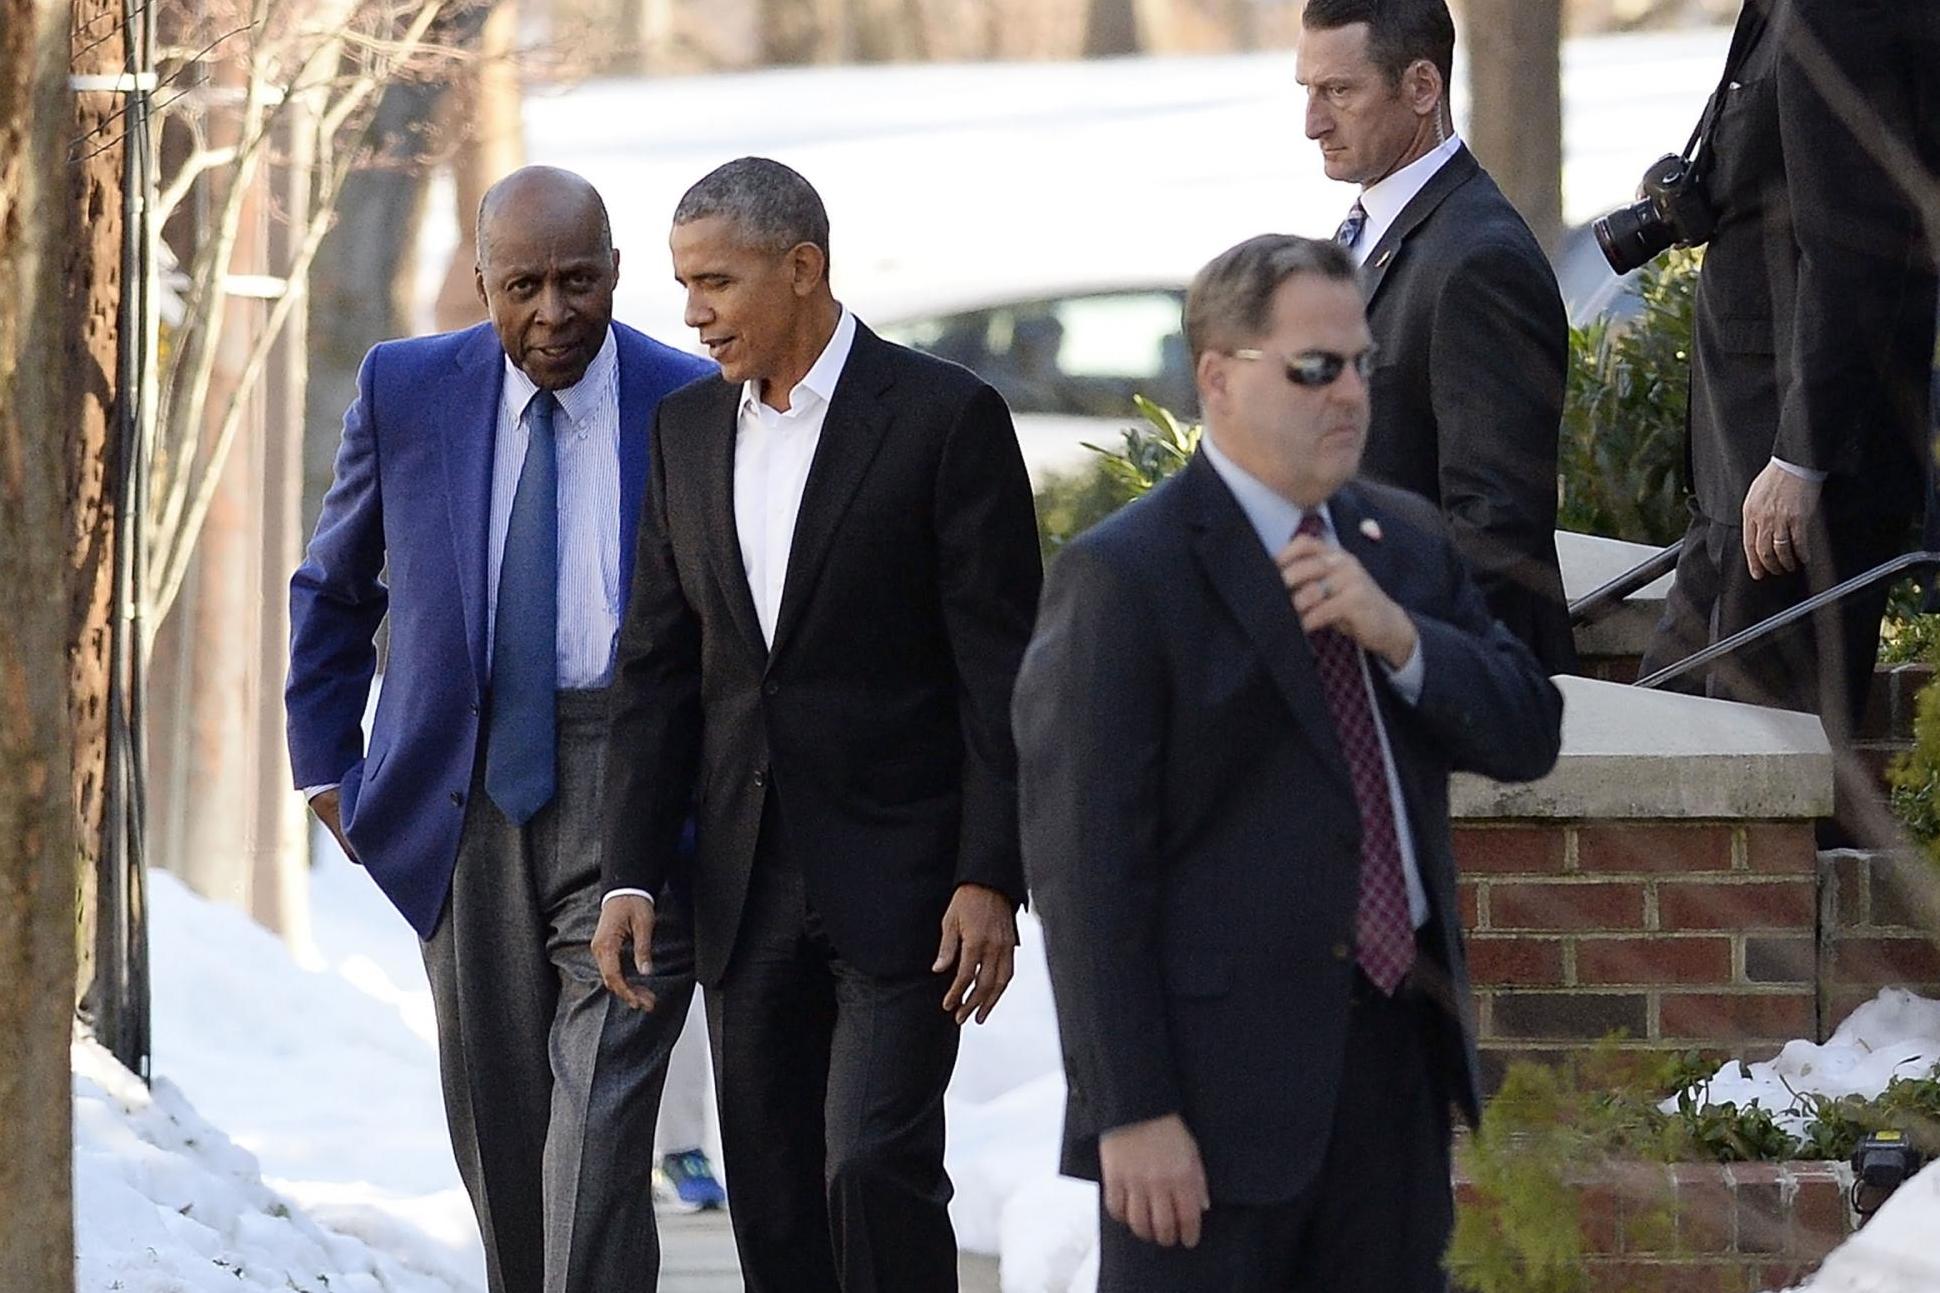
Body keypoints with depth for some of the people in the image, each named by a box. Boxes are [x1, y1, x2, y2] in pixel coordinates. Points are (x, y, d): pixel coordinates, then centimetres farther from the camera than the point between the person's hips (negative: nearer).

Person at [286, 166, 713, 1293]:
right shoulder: (408, 391, 4)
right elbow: (333, 591, 17)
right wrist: (325, 762, 12)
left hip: (632, 780, -3)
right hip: (470, 793, 3)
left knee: (600, 1119, -15)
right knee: (497, 1120, 10)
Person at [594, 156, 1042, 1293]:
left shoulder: (946, 418, -7)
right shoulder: (689, 431, 11)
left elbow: (1002, 671, -8)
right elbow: (659, 669, 12)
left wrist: (991, 879, -14)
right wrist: (632, 874, 4)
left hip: (901, 878, -6)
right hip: (749, 886, 6)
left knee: (876, 1171, -16)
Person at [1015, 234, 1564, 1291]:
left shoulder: (1404, 541, 14)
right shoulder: (1123, 578, -10)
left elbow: (1528, 736, 9)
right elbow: (1085, 865, -14)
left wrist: (1400, 636, -11)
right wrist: (1132, 1110, -19)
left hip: (1398, 1050, 7)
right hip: (1220, 1073, -7)